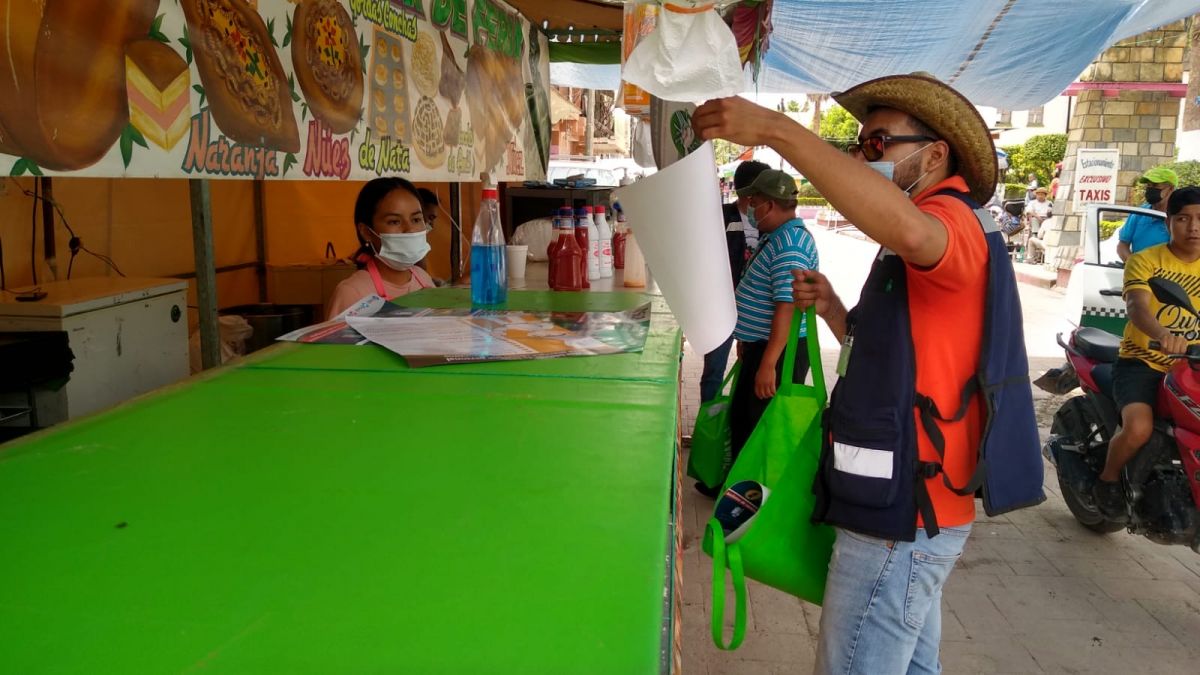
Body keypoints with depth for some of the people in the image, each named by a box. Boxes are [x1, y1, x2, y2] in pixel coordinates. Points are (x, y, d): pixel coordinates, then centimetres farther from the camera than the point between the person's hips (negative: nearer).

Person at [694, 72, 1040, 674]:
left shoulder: (952, 223, -15)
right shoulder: (912, 259, 18)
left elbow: (908, 230, -41)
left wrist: (776, 129, -41)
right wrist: (831, 308, 5)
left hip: (902, 515, -10)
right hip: (907, 506, 10)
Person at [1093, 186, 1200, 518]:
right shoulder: (1145, 260, -6)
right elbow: (1136, 307, -25)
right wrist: (1163, 335, -46)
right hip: (1142, 362, -5)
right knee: (1139, 428, -28)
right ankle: (1108, 479, 2)